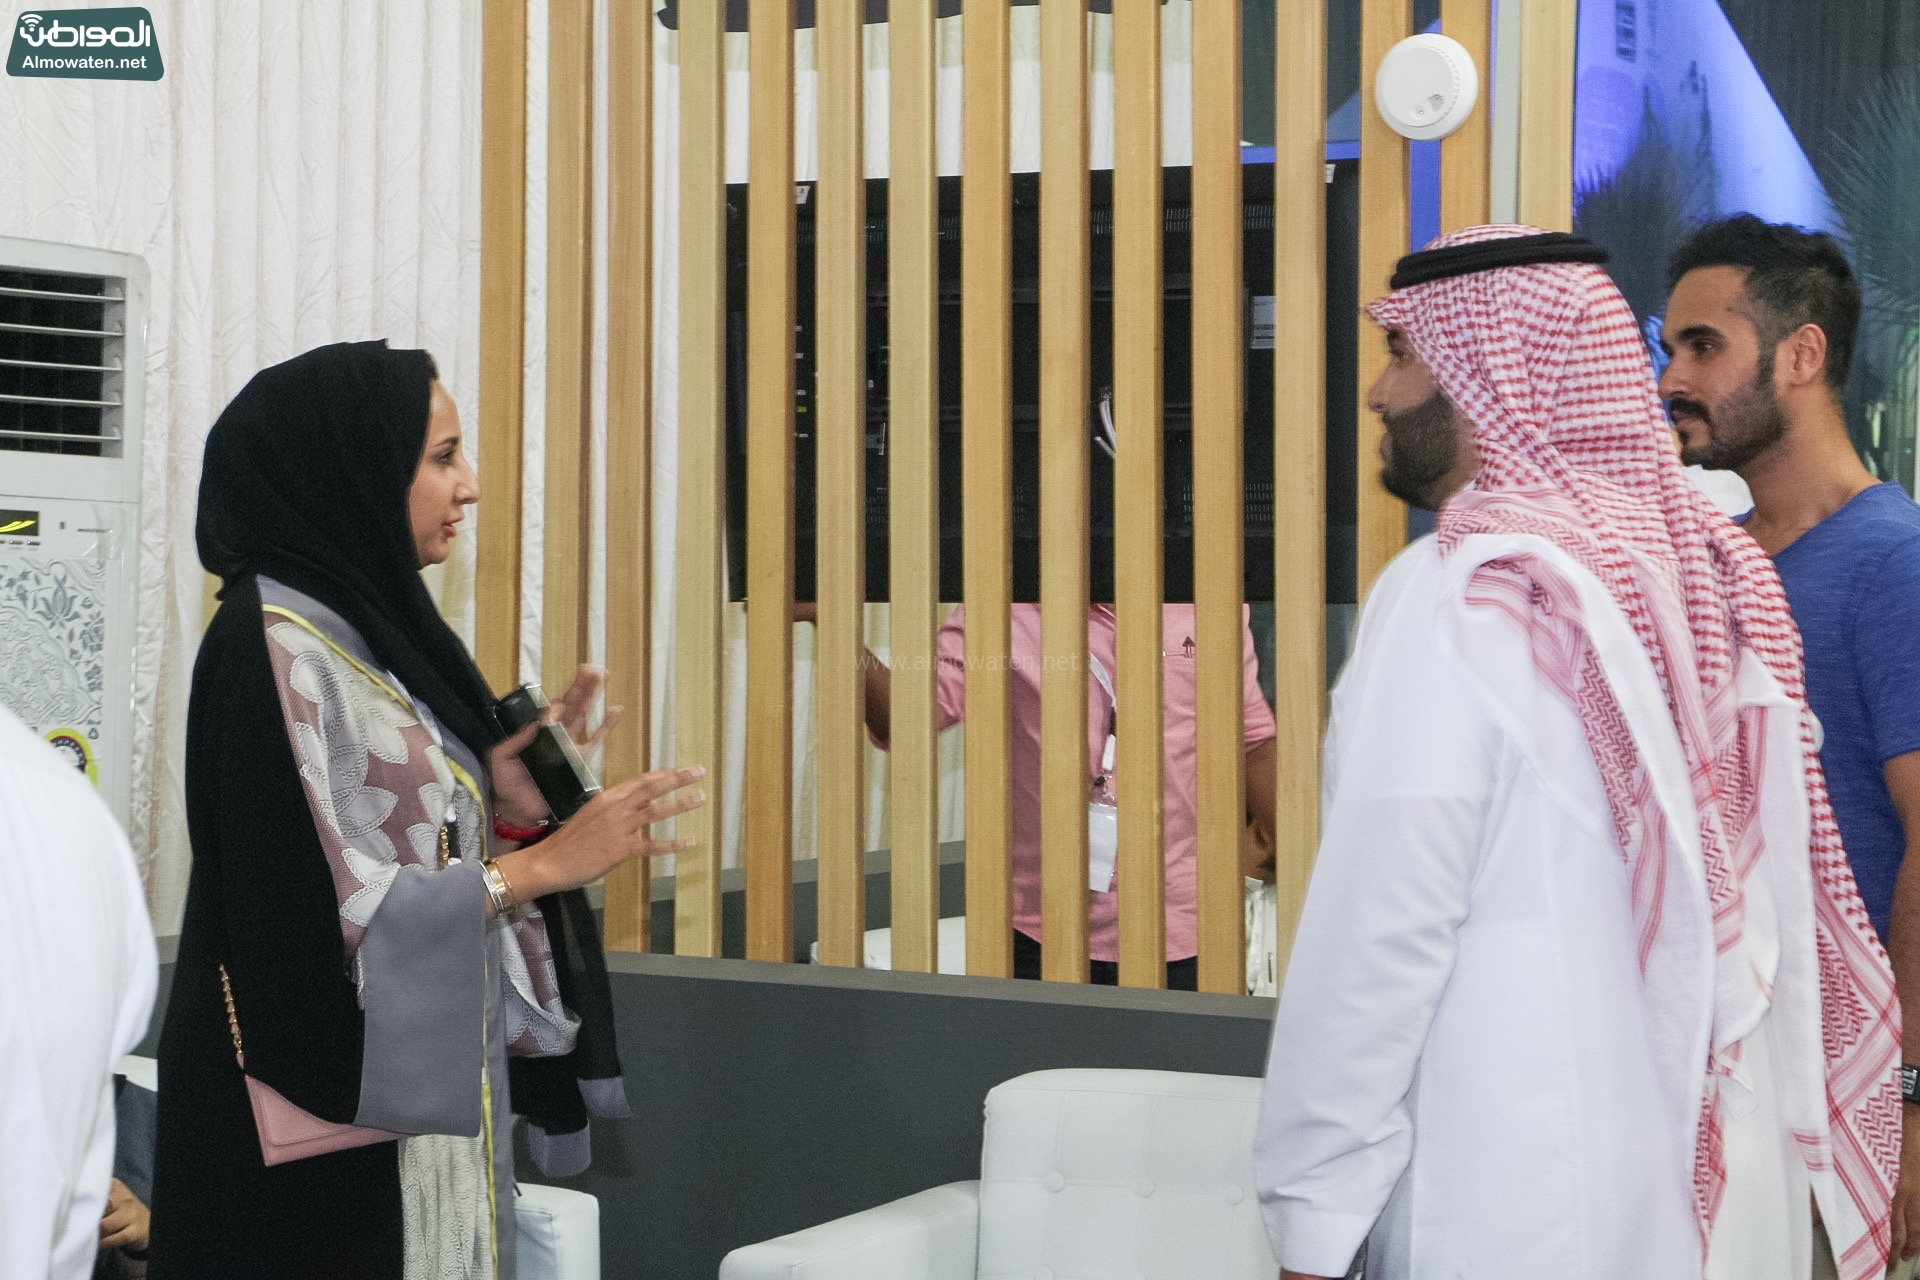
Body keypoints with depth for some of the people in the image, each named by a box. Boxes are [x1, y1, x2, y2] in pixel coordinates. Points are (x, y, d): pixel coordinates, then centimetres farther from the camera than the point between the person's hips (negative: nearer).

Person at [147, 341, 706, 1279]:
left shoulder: (375, 625, 11)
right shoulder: (274, 641, -15)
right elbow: (320, 912, -21)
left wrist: (508, 813, -3)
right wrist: (545, 864, -18)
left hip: (424, 1094, 8)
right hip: (329, 1113, -8)